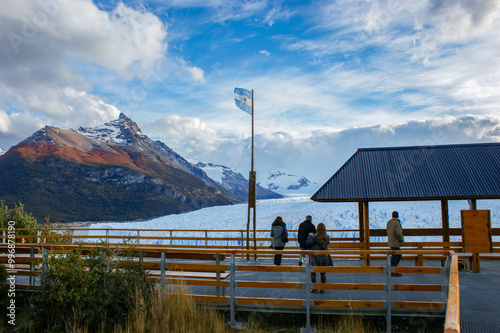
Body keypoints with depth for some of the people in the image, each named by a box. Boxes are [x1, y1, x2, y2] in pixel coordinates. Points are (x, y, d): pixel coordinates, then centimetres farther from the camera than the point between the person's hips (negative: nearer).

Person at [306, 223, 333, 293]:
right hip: (324, 257, 4)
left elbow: (308, 243, -10)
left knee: (313, 272, 9)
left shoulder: (315, 237, -15)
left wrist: (310, 236, 6)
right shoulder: (327, 237, -1)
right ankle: (322, 289, 13)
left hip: (315, 257, -4)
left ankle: (314, 288, 10)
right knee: (323, 273, 10)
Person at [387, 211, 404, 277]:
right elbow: (399, 234, -23)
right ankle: (393, 272, 5)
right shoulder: (397, 223, -17)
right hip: (395, 243, -8)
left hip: (390, 242, 8)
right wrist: (402, 241, -8)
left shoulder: (389, 222, 7)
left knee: (398, 256, 17)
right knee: (395, 256, -1)